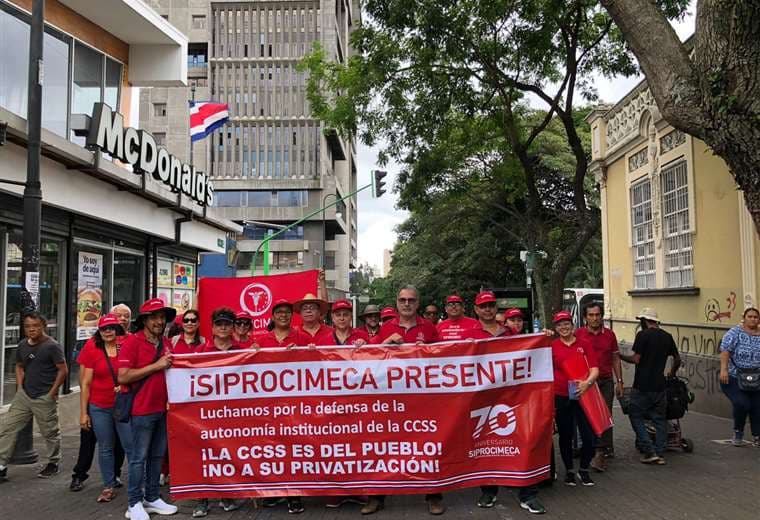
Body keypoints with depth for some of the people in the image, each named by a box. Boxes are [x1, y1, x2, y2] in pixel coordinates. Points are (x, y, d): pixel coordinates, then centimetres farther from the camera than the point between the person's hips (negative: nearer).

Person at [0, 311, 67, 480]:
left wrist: (52, 393, -12)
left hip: (44, 398, -6)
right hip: (24, 395, 6)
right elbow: (19, 366, 20)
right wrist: (20, 387, 8)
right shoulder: (22, 345, 6)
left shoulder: (52, 346, -13)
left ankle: (54, 463, 24)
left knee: (50, 432, 7)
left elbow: (63, 370, -13)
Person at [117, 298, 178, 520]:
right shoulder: (132, 342, -10)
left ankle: (152, 498, 25)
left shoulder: (166, 343, 10)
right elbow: (123, 377, -17)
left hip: (163, 408, 7)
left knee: (158, 455, 14)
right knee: (139, 457, 3)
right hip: (142, 409, -6)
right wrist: (156, 366, -18)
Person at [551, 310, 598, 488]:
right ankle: (569, 470, 28)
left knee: (589, 435, -2)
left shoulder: (584, 344, 3)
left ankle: (584, 470, 21)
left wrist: (587, 382, -19)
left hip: (582, 395, 0)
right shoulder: (552, 346, 3)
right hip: (560, 397, 0)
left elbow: (594, 369, -3)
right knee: (565, 435, 10)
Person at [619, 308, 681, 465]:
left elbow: (636, 359, -15)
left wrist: (621, 356, 0)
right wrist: (672, 374, 31)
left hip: (642, 385, -5)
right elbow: (677, 359, 14)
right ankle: (660, 453, 11)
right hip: (659, 385, 6)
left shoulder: (643, 335, -10)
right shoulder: (667, 337, 8)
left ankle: (649, 451, -2)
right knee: (659, 418, 12)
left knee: (636, 416, 5)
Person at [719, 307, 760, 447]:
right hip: (734, 378, -4)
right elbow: (725, 350, -14)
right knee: (741, 404, -17)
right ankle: (738, 432, 8)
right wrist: (724, 369, -23)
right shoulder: (735, 333, -6)